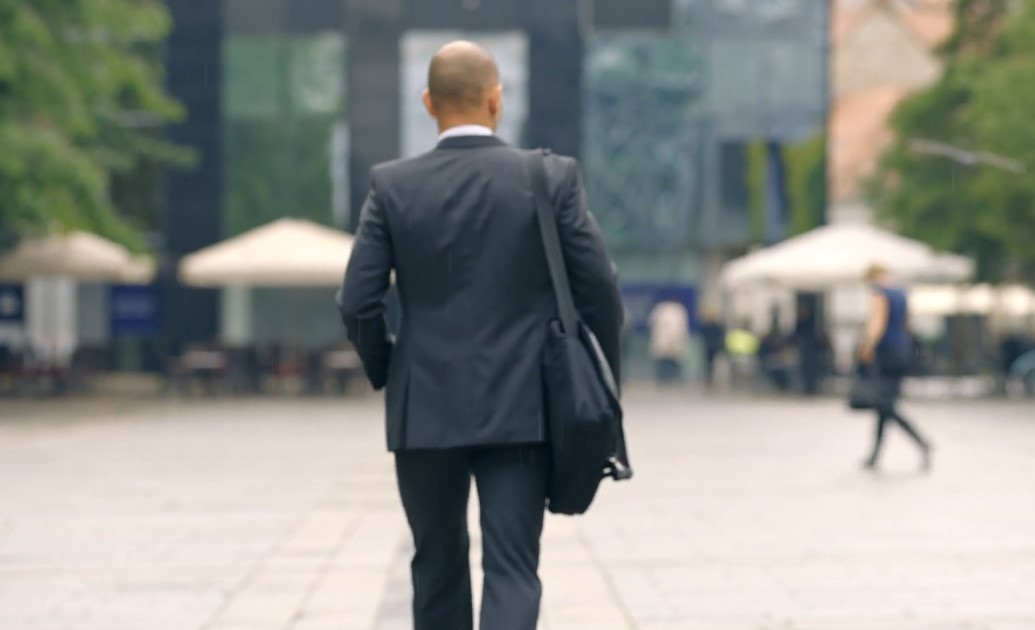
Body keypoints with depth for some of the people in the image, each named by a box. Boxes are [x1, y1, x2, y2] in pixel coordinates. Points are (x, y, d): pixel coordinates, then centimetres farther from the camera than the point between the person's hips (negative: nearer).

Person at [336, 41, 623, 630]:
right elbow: (600, 289, -5)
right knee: (512, 569, -1)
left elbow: (358, 303, -4)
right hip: (522, 410, -1)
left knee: (438, 564, 17)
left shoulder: (393, 185, -2)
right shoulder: (553, 177, -4)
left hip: (424, 410, 2)